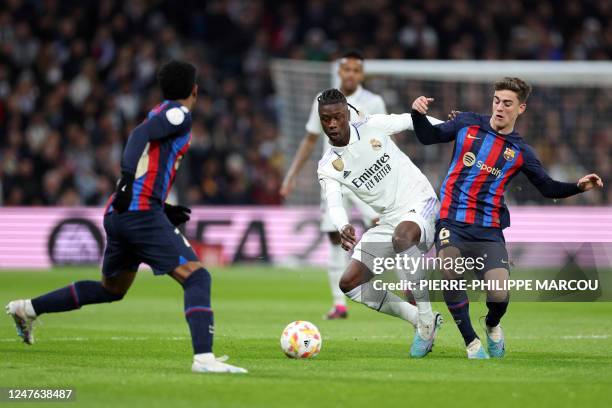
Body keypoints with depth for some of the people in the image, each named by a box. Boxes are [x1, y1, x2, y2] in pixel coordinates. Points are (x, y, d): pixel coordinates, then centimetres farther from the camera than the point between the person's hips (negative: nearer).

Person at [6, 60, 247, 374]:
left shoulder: (161, 114, 25)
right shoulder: (180, 114, -1)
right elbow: (140, 134, -16)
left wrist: (163, 211, 26)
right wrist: (128, 177, -22)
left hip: (117, 215, 9)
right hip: (142, 211, -9)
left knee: (111, 289, 26)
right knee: (196, 277, -13)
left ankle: (28, 309, 31)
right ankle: (204, 357, -28)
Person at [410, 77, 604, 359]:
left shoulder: (520, 152, 5)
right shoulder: (468, 124, 5)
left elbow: (548, 188, 11)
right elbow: (429, 137, 12)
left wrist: (579, 187, -5)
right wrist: (419, 114, -8)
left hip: (489, 230, 0)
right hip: (452, 221, 0)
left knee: (498, 295, -15)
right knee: (449, 271, -28)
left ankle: (492, 325, 25)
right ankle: (471, 341, -9)